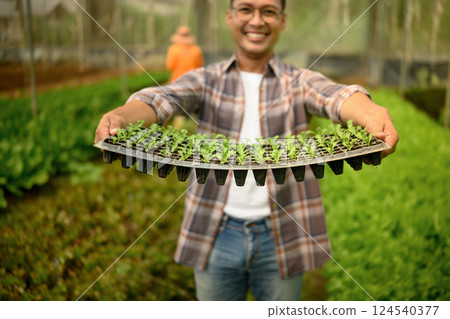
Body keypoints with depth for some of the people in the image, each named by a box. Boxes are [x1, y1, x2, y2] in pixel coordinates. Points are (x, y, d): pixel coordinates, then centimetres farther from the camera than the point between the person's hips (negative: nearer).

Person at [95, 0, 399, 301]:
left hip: (281, 235, 0)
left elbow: (336, 95, -20)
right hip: (216, 233, 1)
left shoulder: (299, 82, 1)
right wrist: (119, 116, -38)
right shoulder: (206, 80, 4)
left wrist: (371, 113, -44)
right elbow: (160, 98, -15)